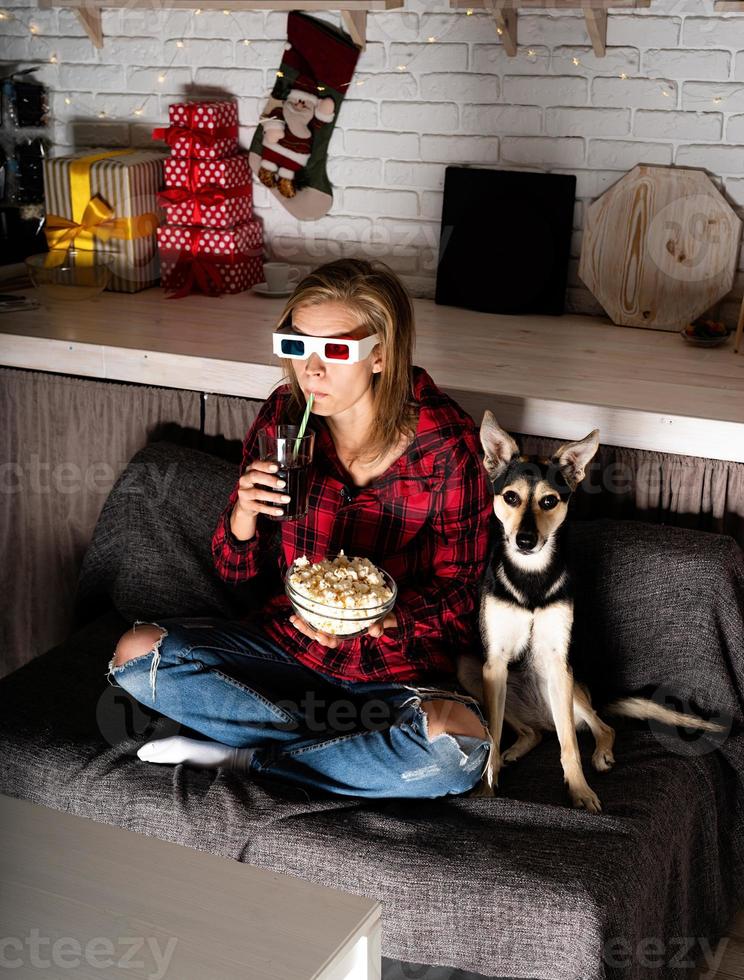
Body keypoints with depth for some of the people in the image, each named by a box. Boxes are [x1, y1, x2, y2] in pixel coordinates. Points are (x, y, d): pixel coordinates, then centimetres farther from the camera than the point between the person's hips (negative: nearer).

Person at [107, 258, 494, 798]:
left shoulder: (445, 445, -15)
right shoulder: (284, 416, -4)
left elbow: (457, 597, -8)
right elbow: (237, 572, 4)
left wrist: (377, 618, -28)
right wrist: (244, 515, -19)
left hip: (399, 668, -3)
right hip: (286, 644, 4)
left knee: (458, 742, -35)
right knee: (135, 652, -15)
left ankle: (244, 759, -15)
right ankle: (350, 734, -13)